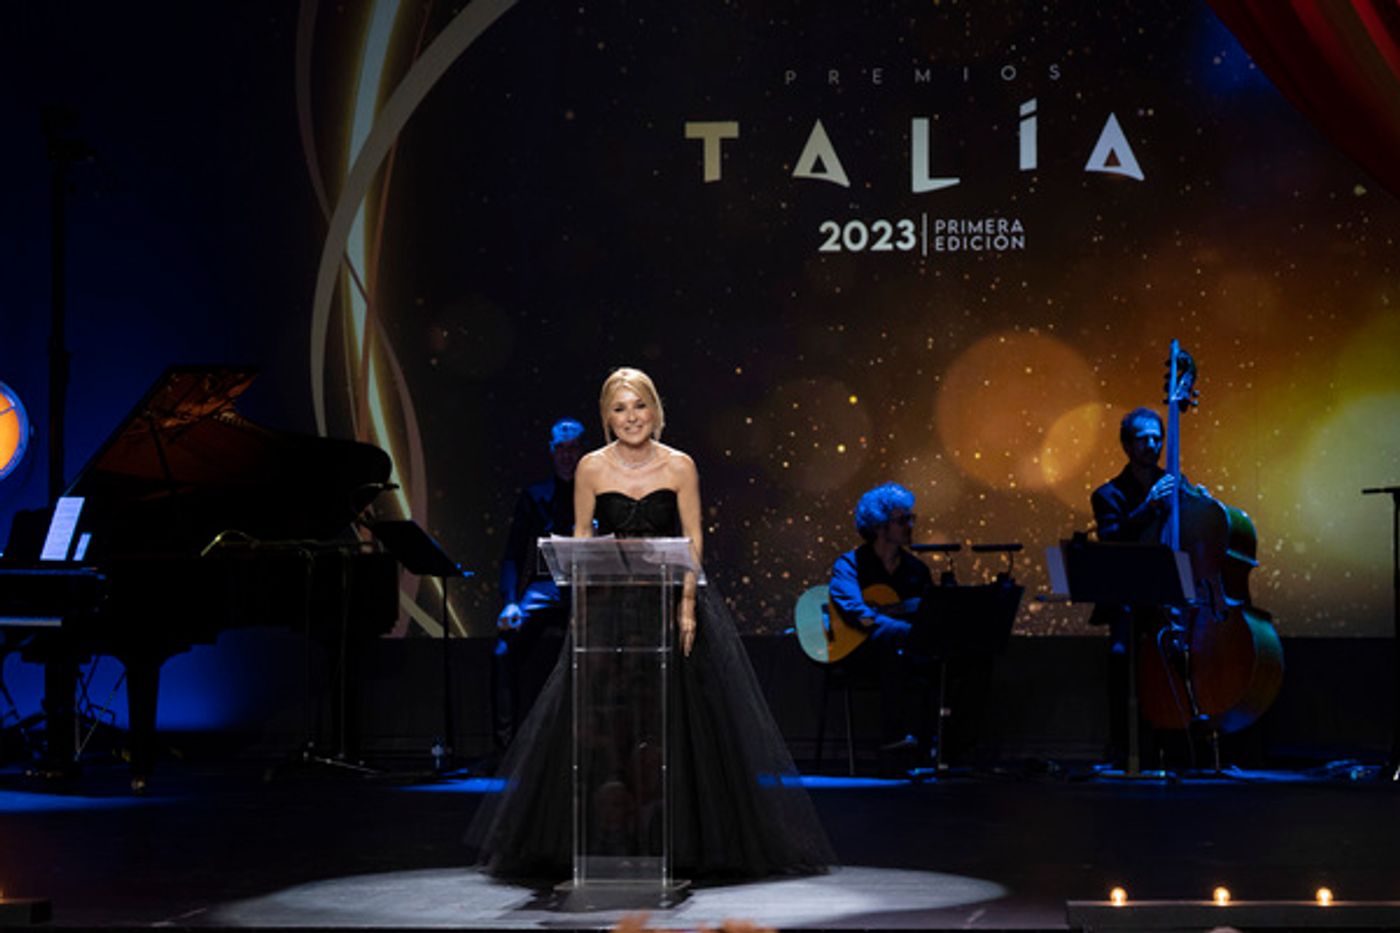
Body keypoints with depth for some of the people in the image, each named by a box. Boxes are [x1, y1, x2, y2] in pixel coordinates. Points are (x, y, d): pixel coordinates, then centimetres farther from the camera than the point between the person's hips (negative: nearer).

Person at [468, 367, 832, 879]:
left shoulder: (680, 466, -1)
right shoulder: (591, 468, 0)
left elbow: (693, 540, -1)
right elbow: (580, 540, 4)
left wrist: (687, 605, -11)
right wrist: (584, 603, -7)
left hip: (669, 601, 0)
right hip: (608, 603, 0)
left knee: (676, 718, -1)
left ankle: (686, 841, 9)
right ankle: (610, 834, 6)